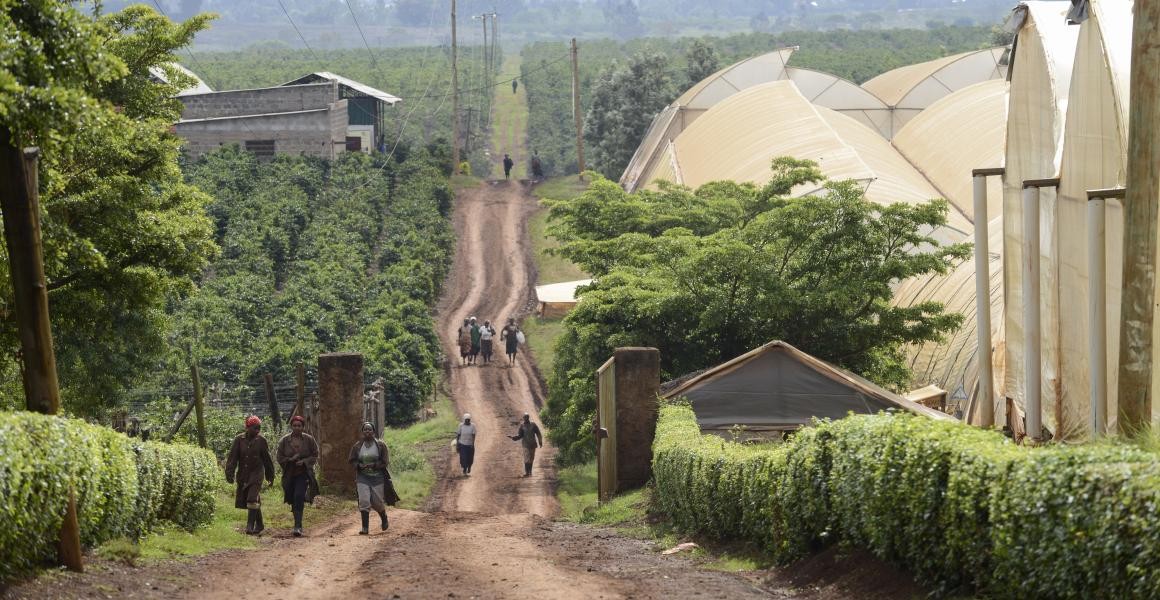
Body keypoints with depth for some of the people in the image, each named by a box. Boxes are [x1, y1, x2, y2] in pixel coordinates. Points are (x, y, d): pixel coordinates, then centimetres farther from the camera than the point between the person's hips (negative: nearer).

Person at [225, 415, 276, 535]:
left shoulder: (261, 440, -2)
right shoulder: (239, 440, 0)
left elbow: (267, 459, 6)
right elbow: (232, 458, -2)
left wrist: (270, 476, 11)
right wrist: (230, 474, -11)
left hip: (256, 474, -3)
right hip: (243, 475, 3)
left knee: (252, 500, -16)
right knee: (243, 500, 9)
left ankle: (250, 526, -15)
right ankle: (259, 524, 24)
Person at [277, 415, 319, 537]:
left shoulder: (309, 439, -2)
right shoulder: (284, 440, 0)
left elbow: (315, 456, 3)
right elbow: (280, 458, 2)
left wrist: (304, 461, -14)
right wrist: (291, 459, -16)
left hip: (303, 473, -3)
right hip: (289, 475, 3)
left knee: (299, 496, -20)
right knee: (293, 499, 9)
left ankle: (298, 526, -22)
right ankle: (298, 524, 30)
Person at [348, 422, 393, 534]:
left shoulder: (380, 445, -4)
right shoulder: (357, 446, 2)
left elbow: (385, 461, -6)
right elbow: (352, 460, 8)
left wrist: (374, 465, -21)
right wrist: (359, 465, -12)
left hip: (377, 477, -1)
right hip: (362, 478, 1)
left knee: (377, 502, 6)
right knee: (364, 501, -11)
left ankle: (384, 520, 37)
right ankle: (365, 528, -10)